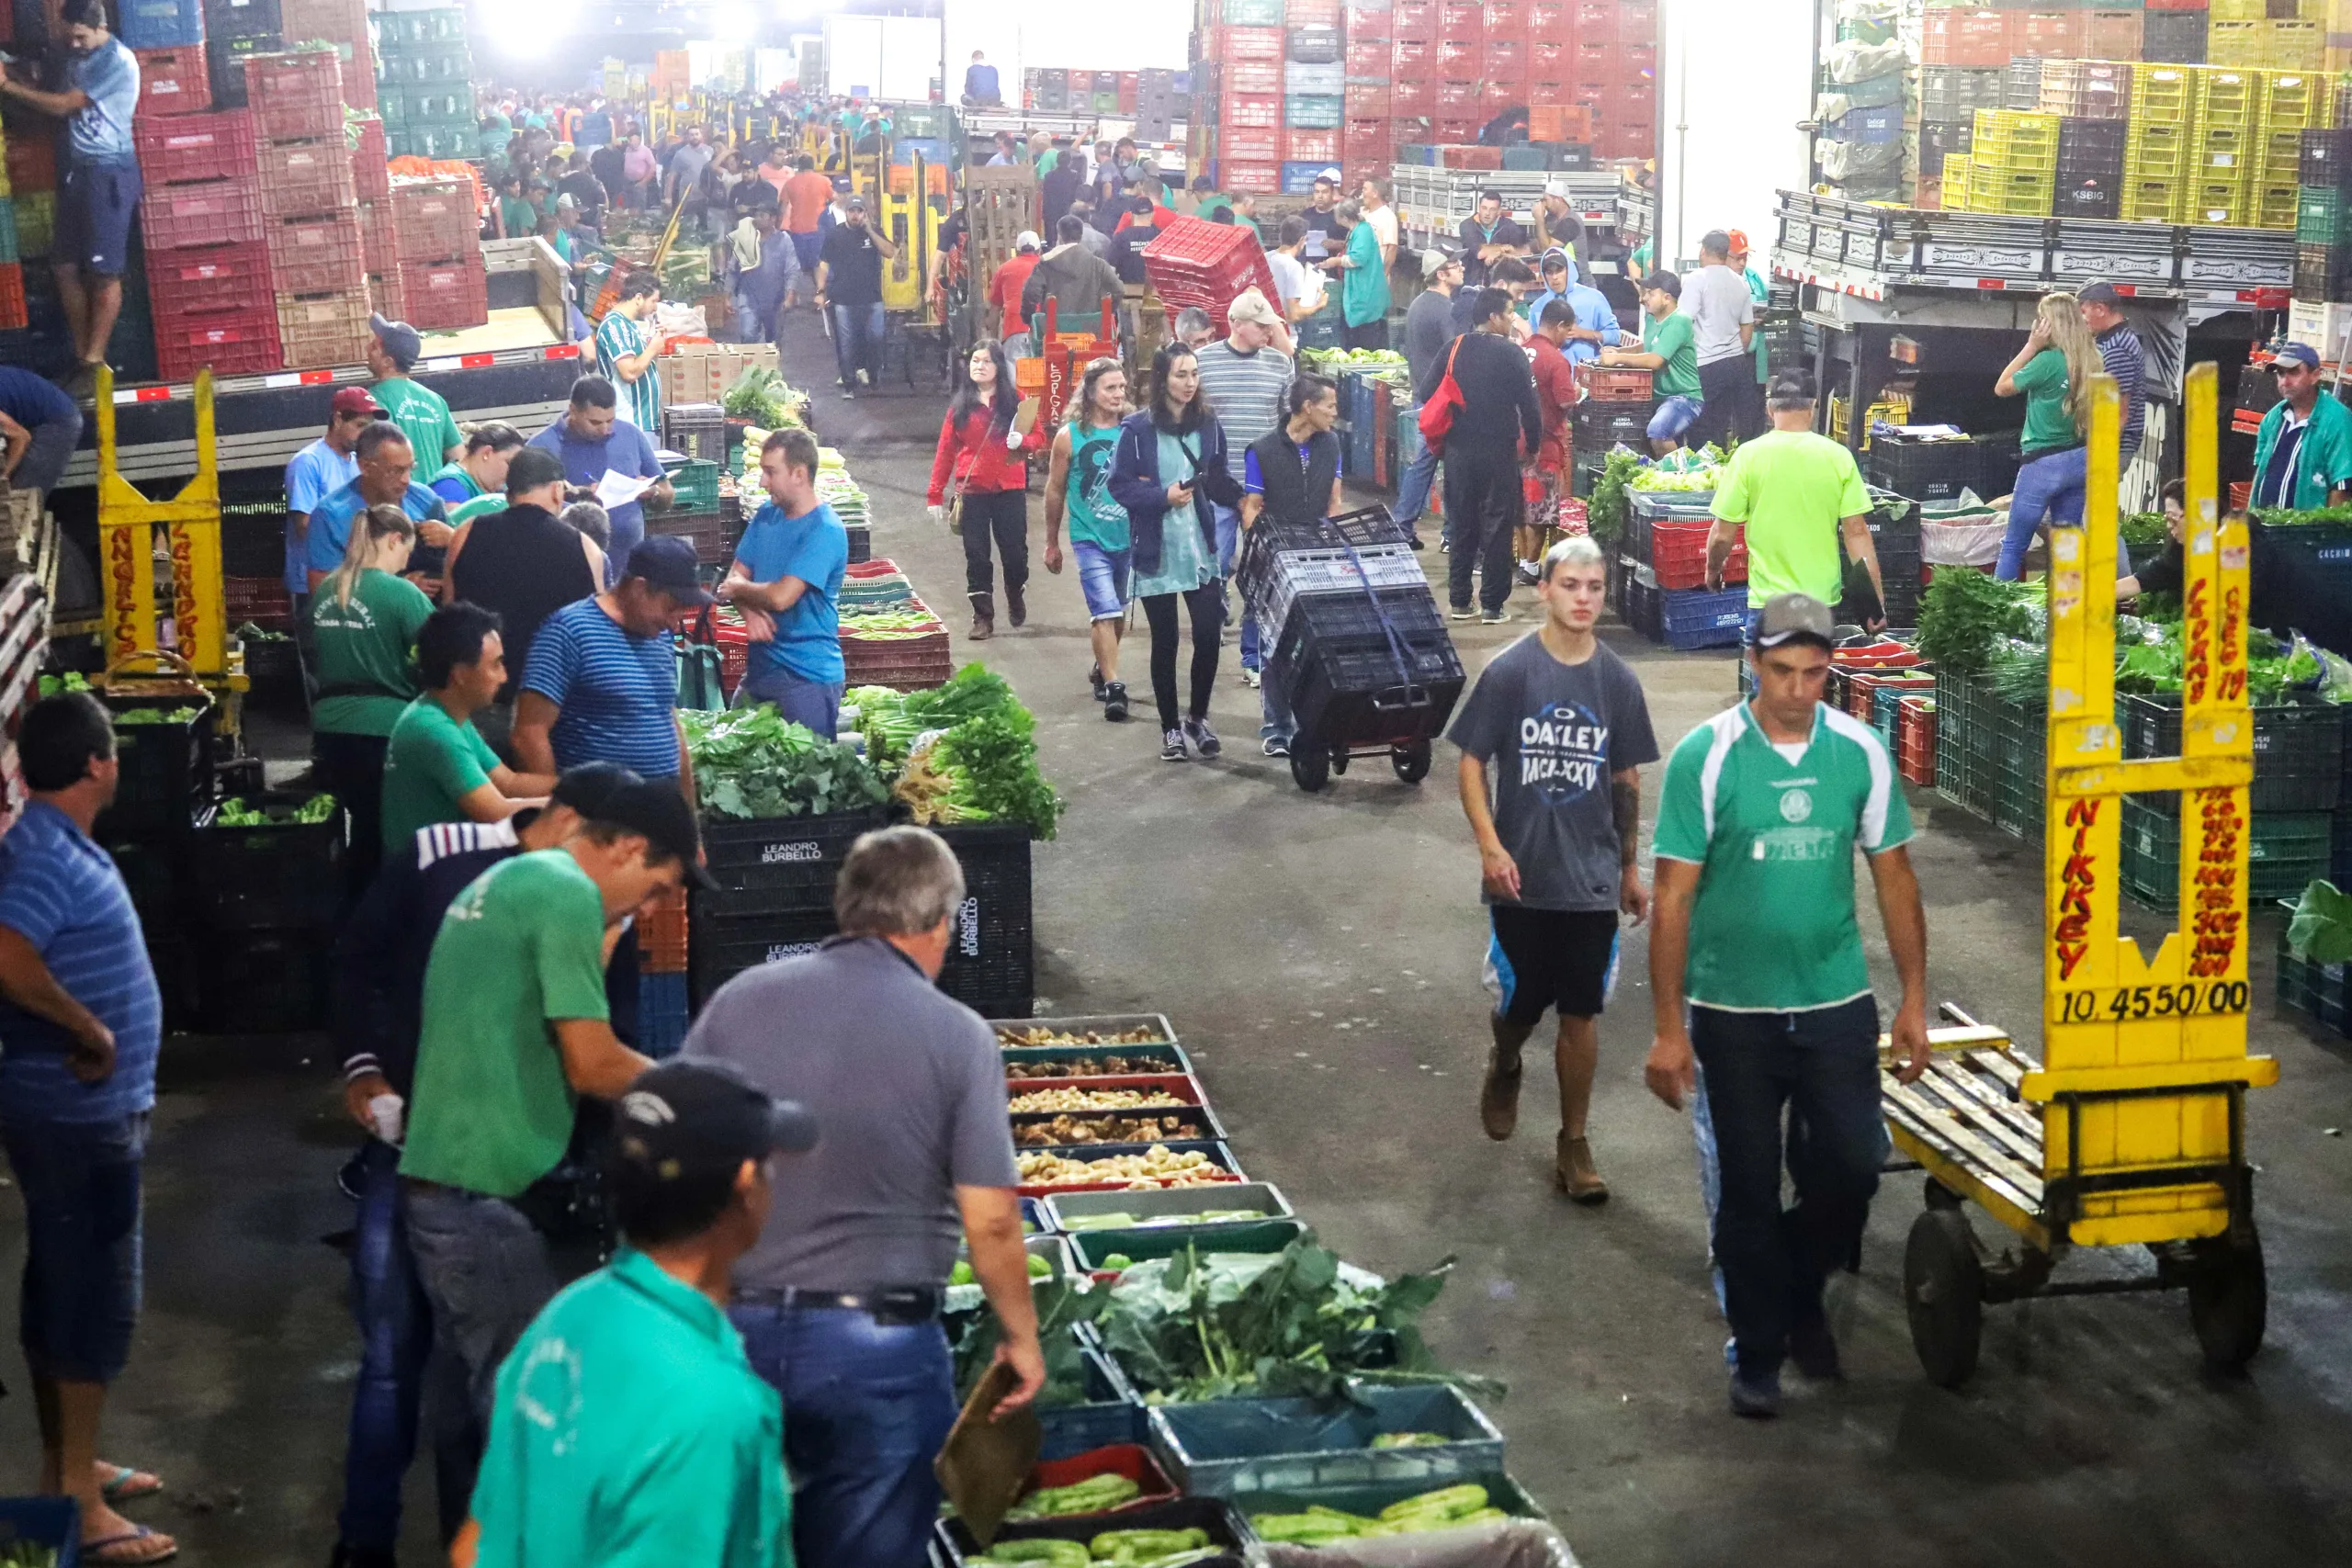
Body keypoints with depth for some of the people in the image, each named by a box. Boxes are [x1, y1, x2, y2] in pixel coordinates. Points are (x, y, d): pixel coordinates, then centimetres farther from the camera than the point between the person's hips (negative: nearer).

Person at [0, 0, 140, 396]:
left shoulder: (117, 62, -13)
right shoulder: (77, 60, 13)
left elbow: (64, 106, -14)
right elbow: (64, 111, 12)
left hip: (109, 173, -8)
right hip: (77, 171, 8)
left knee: (103, 272, -4)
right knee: (66, 267, 6)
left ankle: (95, 363, 0)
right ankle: (81, 356, 14)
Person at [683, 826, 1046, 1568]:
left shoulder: (741, 998, 0)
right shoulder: (956, 1035, -8)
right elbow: (989, 1220, -9)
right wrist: (1021, 1337, 6)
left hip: (732, 1328, 3)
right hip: (875, 1341, -3)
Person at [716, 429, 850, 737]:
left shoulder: (825, 531, -18)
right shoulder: (766, 515, 8)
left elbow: (782, 596, -25)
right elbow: (735, 576, 7)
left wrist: (739, 589, -6)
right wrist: (750, 612, -15)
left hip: (808, 677, -8)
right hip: (759, 670, 8)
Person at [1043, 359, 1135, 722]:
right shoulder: (1070, 437, -5)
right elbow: (1055, 491, 4)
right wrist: (1052, 542, 9)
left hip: (1130, 538, 3)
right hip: (1090, 539, -3)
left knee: (1116, 612, 17)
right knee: (1105, 612, -13)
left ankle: (1101, 668, 38)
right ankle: (1112, 688, -10)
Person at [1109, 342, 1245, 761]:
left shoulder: (1208, 424, 4)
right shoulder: (1137, 429, -7)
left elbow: (1220, 482, 9)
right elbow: (1120, 487, -6)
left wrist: (1243, 498, -9)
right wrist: (1163, 497, -19)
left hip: (1201, 549, 3)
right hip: (1156, 552, -3)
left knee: (1208, 633, -2)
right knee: (1164, 641, 6)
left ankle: (1197, 718, 20)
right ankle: (1170, 727, 20)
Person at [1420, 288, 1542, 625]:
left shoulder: (1454, 348, 2)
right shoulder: (1511, 355, -11)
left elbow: (1426, 394, 3)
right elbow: (1528, 404, -12)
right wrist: (1533, 443, 2)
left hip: (1458, 449, 5)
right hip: (1498, 451, -5)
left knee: (1461, 524, 13)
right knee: (1497, 524, 3)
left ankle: (1459, 601, 16)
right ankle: (1493, 605, 3)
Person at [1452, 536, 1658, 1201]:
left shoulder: (1618, 682, 1)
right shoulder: (1509, 672, -8)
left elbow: (1626, 781, 10)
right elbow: (1472, 764, -4)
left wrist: (1630, 869, 14)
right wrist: (1490, 846, -15)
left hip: (1592, 879, 2)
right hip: (1521, 877, -2)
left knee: (1580, 1014, 5)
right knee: (1519, 1003, 9)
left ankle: (1573, 1144, 17)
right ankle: (1504, 1067, 43)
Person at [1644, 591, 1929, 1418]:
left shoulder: (1860, 752, -2)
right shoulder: (1705, 758, -10)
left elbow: (1894, 878, 6)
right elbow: (1673, 898, -9)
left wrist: (1914, 1000, 4)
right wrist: (1669, 1029, -11)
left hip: (1837, 1005, 2)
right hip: (1734, 1011, -2)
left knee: (1853, 1166, 4)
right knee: (1750, 1188, 7)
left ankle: (1801, 1292, 33)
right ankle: (1757, 1352, 23)